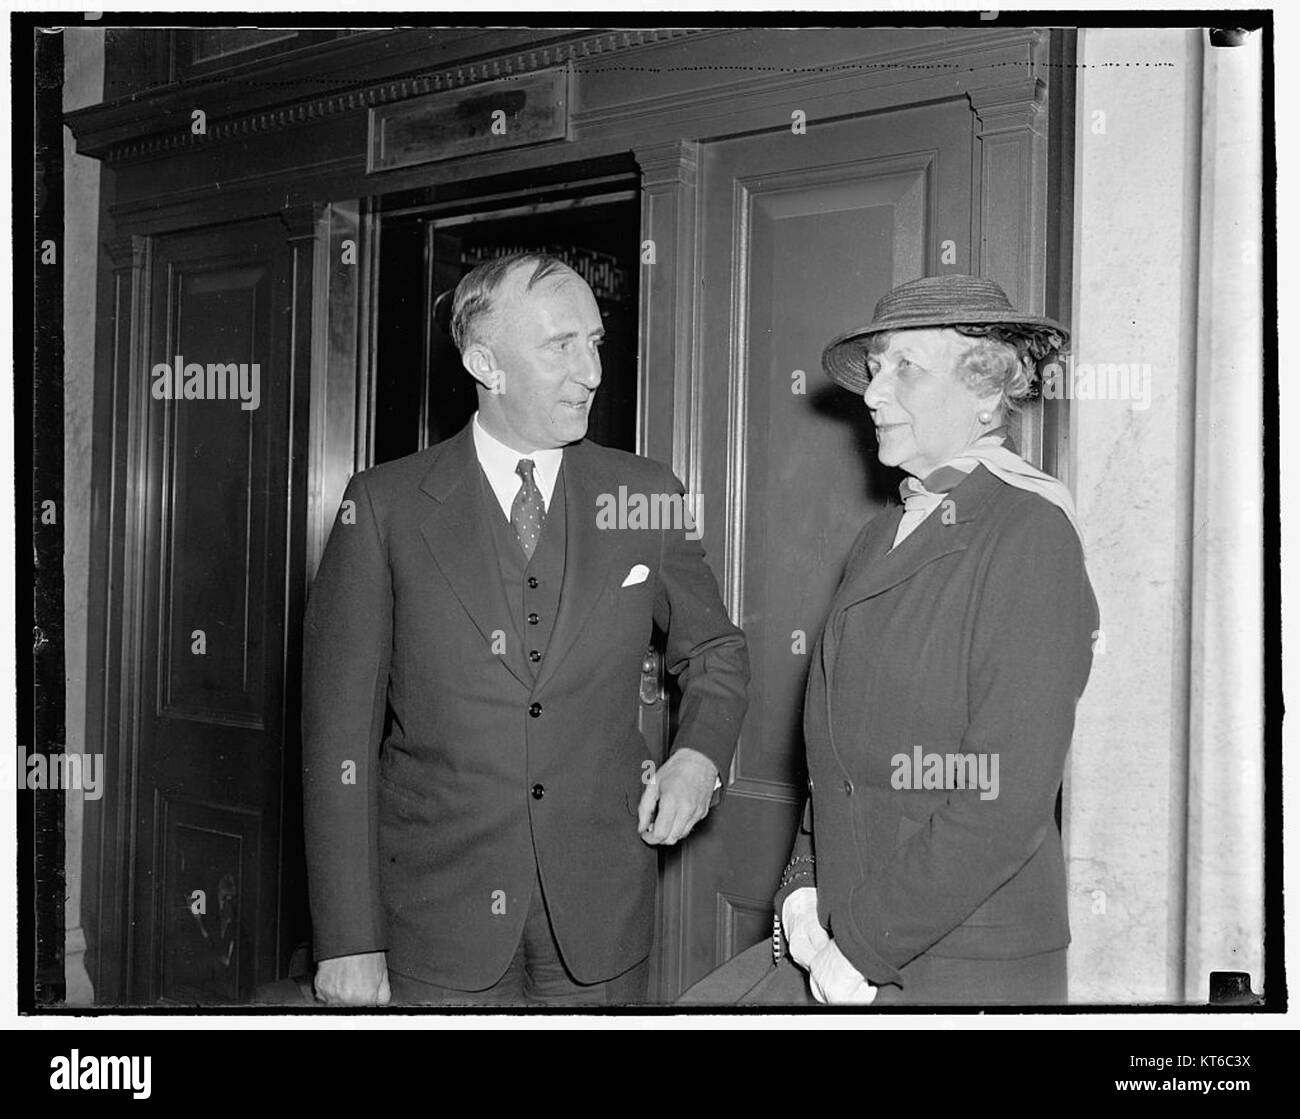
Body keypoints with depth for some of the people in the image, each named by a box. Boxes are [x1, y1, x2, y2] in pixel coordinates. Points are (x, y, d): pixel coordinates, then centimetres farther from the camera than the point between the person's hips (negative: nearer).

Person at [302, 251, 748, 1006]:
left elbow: (715, 651, 16)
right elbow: (340, 731, -6)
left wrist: (701, 754, -3)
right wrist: (349, 942, -9)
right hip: (440, 916, -1)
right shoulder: (383, 505, -5)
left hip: (602, 916, 2)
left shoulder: (648, 496, 1)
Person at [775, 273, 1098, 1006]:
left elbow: (1008, 801, -20)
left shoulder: (1030, 533, -15)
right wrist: (805, 882, 1)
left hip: (973, 966, -6)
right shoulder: (882, 538, 7)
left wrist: (864, 945, -15)